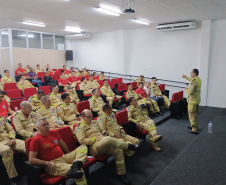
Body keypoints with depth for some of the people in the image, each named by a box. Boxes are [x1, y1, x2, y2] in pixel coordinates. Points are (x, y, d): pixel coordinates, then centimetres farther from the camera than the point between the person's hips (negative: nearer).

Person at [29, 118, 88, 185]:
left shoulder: (54, 132, 12)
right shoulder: (36, 140, -9)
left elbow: (63, 145, 25)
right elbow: (31, 160, -12)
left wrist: (71, 156, 28)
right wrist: (47, 163, -20)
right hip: (53, 163, -9)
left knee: (83, 147, -10)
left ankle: (76, 164, -31)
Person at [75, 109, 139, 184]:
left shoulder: (94, 122, 21)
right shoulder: (79, 127, 0)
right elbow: (82, 141, -11)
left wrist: (103, 132, 5)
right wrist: (96, 138, -14)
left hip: (105, 144, 7)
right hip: (94, 147, -7)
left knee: (119, 151, -18)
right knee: (108, 139, -36)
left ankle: (121, 174, -2)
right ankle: (128, 146, -15)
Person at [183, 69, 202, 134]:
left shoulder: (193, 81, -22)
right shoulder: (198, 79, 7)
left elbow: (190, 92, -28)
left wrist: (186, 89, -7)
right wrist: (186, 77, 37)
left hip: (192, 100, -10)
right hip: (197, 99, 10)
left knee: (192, 115, -1)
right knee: (195, 114, 22)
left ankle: (194, 130, 5)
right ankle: (194, 126, 36)